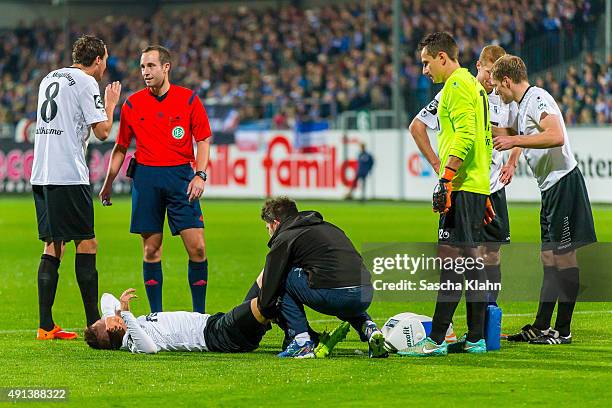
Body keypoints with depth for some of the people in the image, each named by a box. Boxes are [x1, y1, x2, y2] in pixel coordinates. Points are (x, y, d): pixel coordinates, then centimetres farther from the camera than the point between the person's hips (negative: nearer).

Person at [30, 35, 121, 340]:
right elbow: (102, 131, -9)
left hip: (41, 175, 8)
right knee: (86, 243, -3)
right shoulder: (86, 83, -6)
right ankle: (94, 323, -3)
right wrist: (110, 104, 9)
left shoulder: (50, 78, 18)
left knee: (53, 246, 9)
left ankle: (45, 326, 5)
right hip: (68, 176, -8)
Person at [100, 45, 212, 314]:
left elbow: (203, 140, 4)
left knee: (197, 246, -7)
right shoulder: (132, 104, 6)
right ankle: (155, 315, 8)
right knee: (151, 249, 2)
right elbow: (121, 147, 14)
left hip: (181, 175, -1)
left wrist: (200, 175, -8)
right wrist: (108, 183, 12)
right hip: (146, 177, 1)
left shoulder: (189, 99, 2)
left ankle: (200, 313, 2)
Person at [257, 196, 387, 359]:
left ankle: (302, 341, 7)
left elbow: (270, 284, 11)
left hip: (333, 295, -7)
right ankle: (369, 328, 13)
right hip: (366, 296, 7)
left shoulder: (284, 238, 10)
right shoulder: (327, 227, 31)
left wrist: (268, 314, 30)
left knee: (284, 279, 15)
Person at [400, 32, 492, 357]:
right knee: (469, 261, 10)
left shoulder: (457, 85, -10)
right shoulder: (474, 85, 21)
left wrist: (446, 179, -23)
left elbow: (465, 136, -21)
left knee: (451, 257, -13)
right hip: (478, 185, 10)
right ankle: (476, 338, 11)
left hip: (462, 186, -10)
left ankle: (435, 340, -16)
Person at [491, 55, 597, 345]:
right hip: (551, 187, 10)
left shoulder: (537, 98, -12)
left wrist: (515, 141, -21)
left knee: (563, 255, -7)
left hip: (563, 181, -10)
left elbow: (556, 137, -25)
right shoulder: (524, 105, 18)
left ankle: (563, 331, -5)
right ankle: (540, 328, 15)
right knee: (549, 256, 11)